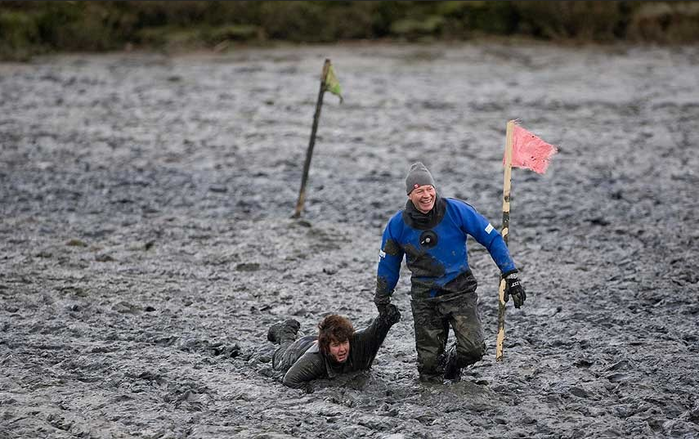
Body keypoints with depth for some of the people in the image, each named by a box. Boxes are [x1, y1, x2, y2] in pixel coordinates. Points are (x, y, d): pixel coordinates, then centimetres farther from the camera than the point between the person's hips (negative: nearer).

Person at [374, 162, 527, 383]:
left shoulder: (457, 210, -11)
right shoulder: (398, 225, -6)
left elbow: (492, 239, -2)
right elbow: (388, 265, 11)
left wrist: (511, 275, -5)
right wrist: (382, 301, 19)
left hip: (460, 290, -1)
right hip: (424, 298, 1)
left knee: (473, 349, -17)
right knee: (429, 364, 0)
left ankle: (451, 363, 19)